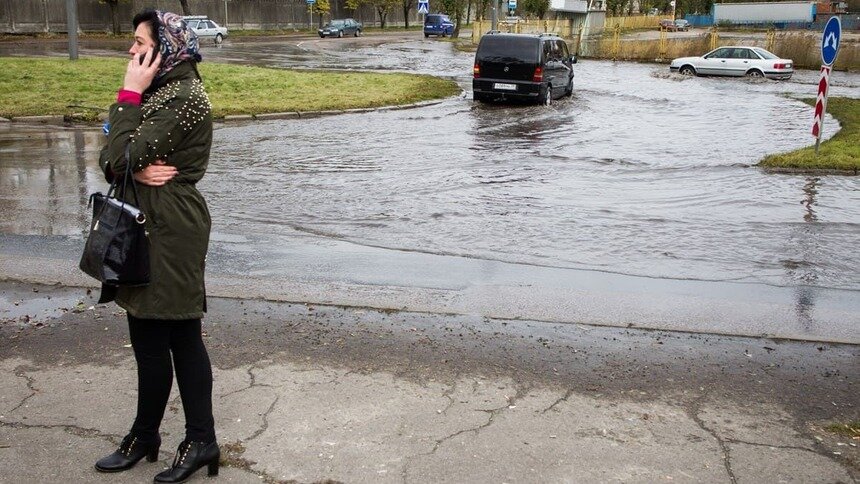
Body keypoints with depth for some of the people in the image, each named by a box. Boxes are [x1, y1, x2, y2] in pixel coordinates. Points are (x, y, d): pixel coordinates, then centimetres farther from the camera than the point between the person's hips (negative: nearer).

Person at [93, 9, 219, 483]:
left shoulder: (183, 98, -16)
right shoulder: (161, 91, 15)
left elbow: (120, 156, -20)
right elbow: (109, 158, 9)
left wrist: (129, 94, -13)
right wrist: (135, 168, -12)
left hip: (167, 232, -10)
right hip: (151, 226, 10)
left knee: (150, 338, 3)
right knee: (182, 337, 12)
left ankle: (144, 437, 22)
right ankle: (201, 441, 20)